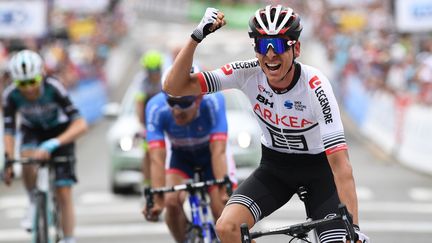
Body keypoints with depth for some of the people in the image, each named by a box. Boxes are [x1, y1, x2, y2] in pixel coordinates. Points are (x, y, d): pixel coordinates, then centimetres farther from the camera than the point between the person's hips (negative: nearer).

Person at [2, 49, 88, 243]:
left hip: (59, 131, -2)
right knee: (27, 162, -34)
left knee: (64, 193, -8)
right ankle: (34, 204, -7)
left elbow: (80, 124, -39)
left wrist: (52, 145, -50)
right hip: (32, 131, 2)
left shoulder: (53, 88, -34)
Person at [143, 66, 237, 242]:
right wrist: (158, 200, -46)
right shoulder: (156, 108, -33)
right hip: (181, 156, 1)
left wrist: (224, 191, -50)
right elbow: (157, 158, -37)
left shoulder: (213, 101, -36)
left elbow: (218, 151, -40)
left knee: (221, 209, -16)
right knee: (172, 201, -22)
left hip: (210, 154, -1)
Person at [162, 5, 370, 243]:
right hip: (274, 167, 2)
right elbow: (174, 87, -20)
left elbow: (340, 163, -32)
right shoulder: (248, 73, -19)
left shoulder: (315, 86, -28)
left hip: (318, 169, -2)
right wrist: (197, 37, -32)